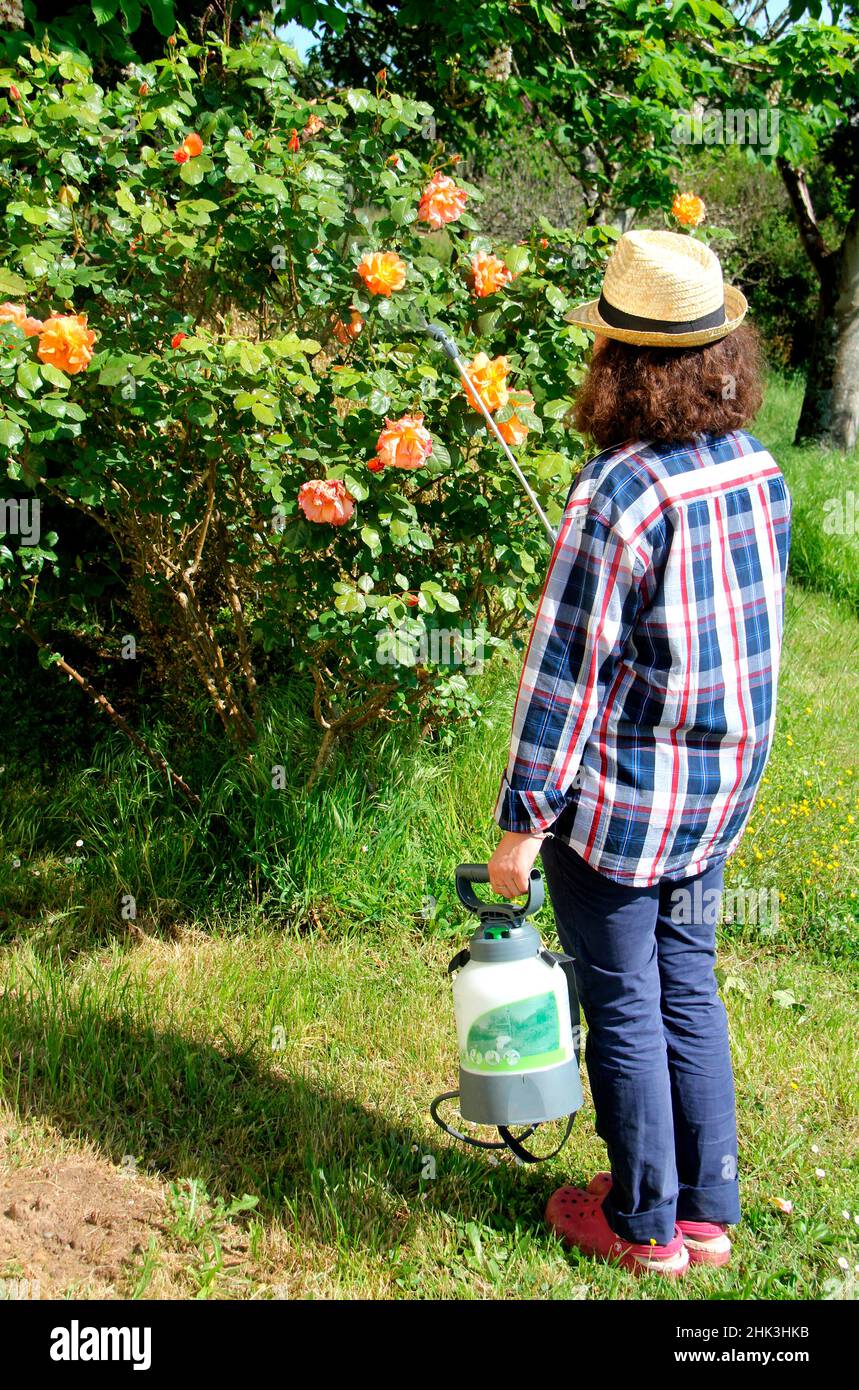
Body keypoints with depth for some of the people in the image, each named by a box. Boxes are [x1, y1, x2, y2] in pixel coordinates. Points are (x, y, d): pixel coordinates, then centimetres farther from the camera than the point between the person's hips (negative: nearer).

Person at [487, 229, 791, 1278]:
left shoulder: (615, 493, -22)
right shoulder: (760, 471, 1)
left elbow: (566, 674, -20)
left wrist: (523, 822, -13)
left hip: (620, 800, -7)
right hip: (720, 793, 7)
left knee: (625, 1010, 9)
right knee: (687, 987, 19)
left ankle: (642, 1226, 26)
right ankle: (708, 1211, 31)